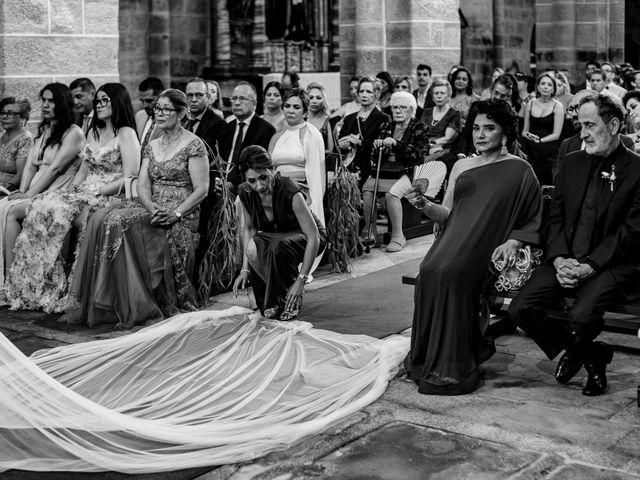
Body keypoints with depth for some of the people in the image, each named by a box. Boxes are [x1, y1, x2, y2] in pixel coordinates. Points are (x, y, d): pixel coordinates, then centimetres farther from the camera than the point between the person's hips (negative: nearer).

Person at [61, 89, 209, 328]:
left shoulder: (194, 145, -2)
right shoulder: (152, 146, 19)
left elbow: (201, 189, -9)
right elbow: (142, 184, 9)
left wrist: (175, 213, -20)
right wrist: (151, 206, -12)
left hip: (182, 214, -6)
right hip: (151, 208, 6)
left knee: (122, 224, -29)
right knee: (101, 219, -19)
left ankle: (135, 307, -25)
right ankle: (95, 304, -20)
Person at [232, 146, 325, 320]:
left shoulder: (290, 192, -32)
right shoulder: (245, 194, -17)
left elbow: (313, 237, -31)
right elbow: (248, 229, -1)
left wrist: (301, 280, -35)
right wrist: (245, 269, -12)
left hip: (304, 237, -5)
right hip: (276, 237, 5)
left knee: (278, 247, -38)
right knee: (252, 247, -30)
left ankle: (292, 300, -13)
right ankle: (270, 300, -6)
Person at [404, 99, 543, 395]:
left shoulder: (519, 170, 8)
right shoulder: (462, 166, 23)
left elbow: (531, 222, 6)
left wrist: (513, 242, -11)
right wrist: (425, 206, -1)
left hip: (487, 249, -4)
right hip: (453, 241, 4)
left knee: (451, 273, -32)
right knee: (429, 272, -28)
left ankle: (452, 368, -25)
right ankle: (428, 359, -17)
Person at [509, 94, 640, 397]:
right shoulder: (572, 163, 13)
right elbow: (555, 218, 10)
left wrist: (589, 266, -18)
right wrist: (560, 260, -9)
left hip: (612, 265, -5)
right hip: (566, 261, 5)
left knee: (582, 315, -32)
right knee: (520, 309, -14)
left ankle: (576, 352, 8)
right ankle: (589, 354, 9)